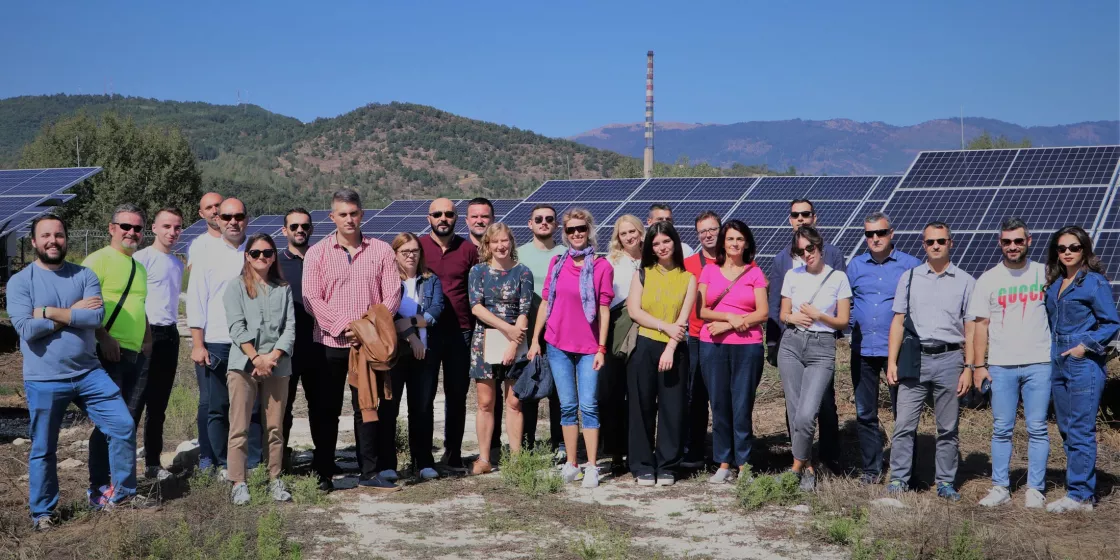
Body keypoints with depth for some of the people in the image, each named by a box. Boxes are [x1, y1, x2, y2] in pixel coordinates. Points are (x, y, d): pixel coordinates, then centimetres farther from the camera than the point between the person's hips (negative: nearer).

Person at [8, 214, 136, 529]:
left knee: (124, 427, -1)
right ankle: (42, 511, 27)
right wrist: (74, 314, -13)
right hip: (44, 381, -2)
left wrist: (49, 312, -15)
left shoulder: (85, 276, 2)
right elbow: (26, 328, -18)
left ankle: (123, 494, 17)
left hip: (89, 374, 2)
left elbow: (96, 316, -14)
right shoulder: (20, 281, -5)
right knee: (43, 450, 9)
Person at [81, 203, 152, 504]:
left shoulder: (139, 268, 20)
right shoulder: (98, 260, -6)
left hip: (137, 355, 8)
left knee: (130, 421, 10)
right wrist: (104, 337, -22)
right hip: (110, 353, -8)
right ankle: (98, 486, 4)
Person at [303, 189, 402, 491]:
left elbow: (392, 295, 1)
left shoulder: (381, 250, 5)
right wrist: (343, 326, -15)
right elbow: (311, 298, -5)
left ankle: (369, 472, 16)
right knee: (326, 410, 4)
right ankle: (323, 474, 13)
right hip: (330, 343, -1)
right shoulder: (317, 253, 2)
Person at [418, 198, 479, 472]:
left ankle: (453, 454, 17)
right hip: (426, 331, -1)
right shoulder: (417, 247, 1)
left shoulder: (469, 249, 5)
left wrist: (476, 326, 0)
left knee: (457, 394, 7)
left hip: (460, 333, 1)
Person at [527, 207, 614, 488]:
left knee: (588, 406, -5)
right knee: (567, 406, 7)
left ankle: (592, 467, -2)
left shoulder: (601, 266, -3)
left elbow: (603, 309, -3)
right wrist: (535, 339, 7)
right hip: (558, 344, 3)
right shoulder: (557, 263, 6)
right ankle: (570, 464, 13)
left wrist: (601, 348, -6)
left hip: (588, 347, -3)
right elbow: (546, 302, 10)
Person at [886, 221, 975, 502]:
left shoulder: (965, 282, 8)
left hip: (950, 358, -1)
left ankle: (946, 483, 12)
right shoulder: (910, 277, 11)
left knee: (948, 428, 5)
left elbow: (970, 329, 6)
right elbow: (898, 322, 10)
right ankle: (899, 479, 3)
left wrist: (969, 368, -2)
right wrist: (892, 362, 2)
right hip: (914, 358, 1)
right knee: (904, 424, -3)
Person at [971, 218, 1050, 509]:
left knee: (1037, 429, 2)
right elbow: (981, 325, 6)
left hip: (1038, 364, -1)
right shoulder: (988, 280, 5)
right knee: (1001, 430, 5)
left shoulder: (1045, 274, 4)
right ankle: (1000, 487, 13)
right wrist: (978, 365, 1)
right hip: (1001, 366, 1)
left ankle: (1035, 489, 9)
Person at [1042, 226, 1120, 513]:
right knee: (1066, 430, 11)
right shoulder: (1055, 284, 13)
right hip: (1058, 364, 8)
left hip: (1084, 364, -8)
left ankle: (1080, 495, -1)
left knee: (1081, 431, -6)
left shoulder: (1094, 282, -7)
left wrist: (1085, 346, -15)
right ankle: (1084, 488, 20)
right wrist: (1052, 350, 9)